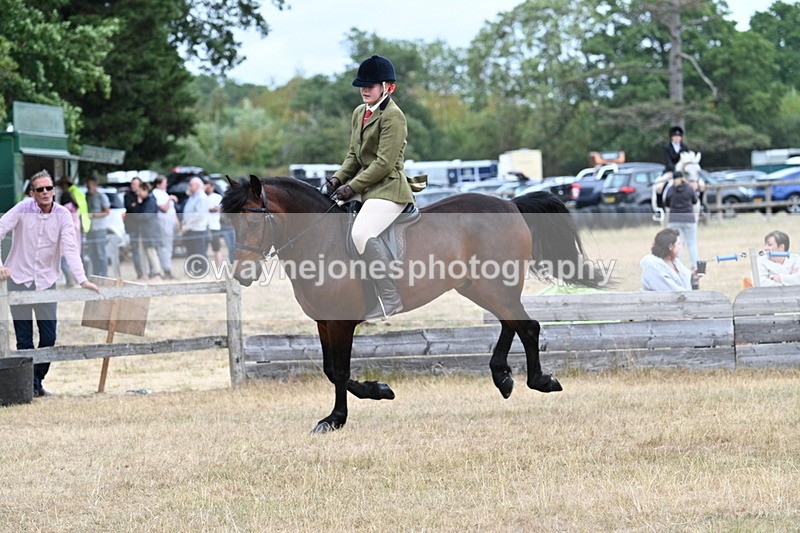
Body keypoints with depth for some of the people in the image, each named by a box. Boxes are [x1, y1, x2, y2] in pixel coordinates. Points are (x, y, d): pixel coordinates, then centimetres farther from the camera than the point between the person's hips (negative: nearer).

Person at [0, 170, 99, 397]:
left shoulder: (62, 215, -6)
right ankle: (30, 385, 7)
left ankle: (38, 380, 18)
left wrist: (82, 279, -23)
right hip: (19, 279, -2)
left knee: (49, 337, 1)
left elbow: (70, 248, -12)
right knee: (24, 339, 0)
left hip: (46, 281, 2)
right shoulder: (23, 210, -9)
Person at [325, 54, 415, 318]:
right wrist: (338, 178, 0)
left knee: (362, 233, -30)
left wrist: (352, 186, -19)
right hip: (363, 186, 10)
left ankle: (391, 300, -23)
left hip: (388, 188, -10)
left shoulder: (393, 116, -13)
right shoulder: (359, 113, 15)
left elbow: (384, 163, -18)